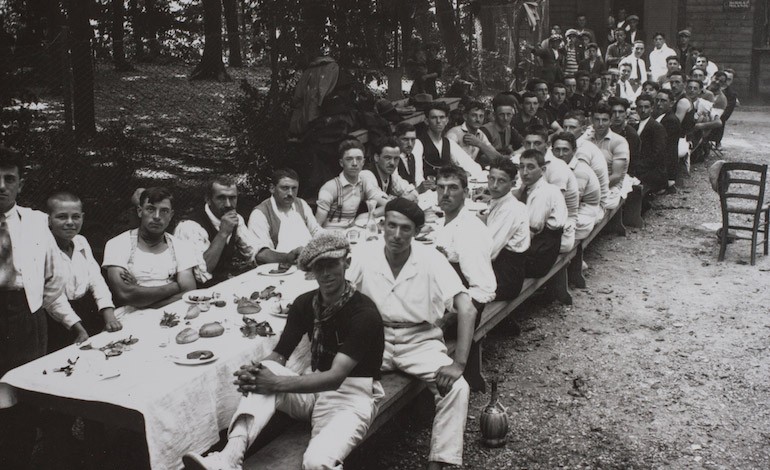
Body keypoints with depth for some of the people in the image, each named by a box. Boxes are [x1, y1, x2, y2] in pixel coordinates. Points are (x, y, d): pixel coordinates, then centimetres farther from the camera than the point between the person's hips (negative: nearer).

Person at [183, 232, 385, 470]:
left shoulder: (364, 312, -19)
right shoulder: (305, 303, 2)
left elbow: (336, 377, -26)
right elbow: (280, 354, -1)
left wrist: (276, 383, -34)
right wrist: (255, 372, -25)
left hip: (352, 395, -5)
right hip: (315, 386, 6)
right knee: (266, 373, -26)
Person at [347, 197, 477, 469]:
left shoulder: (431, 259, -15)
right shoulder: (365, 254, -9)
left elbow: (467, 309, -19)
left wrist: (459, 363, -28)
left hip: (420, 341, -1)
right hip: (377, 338, 1)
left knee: (457, 388, -24)